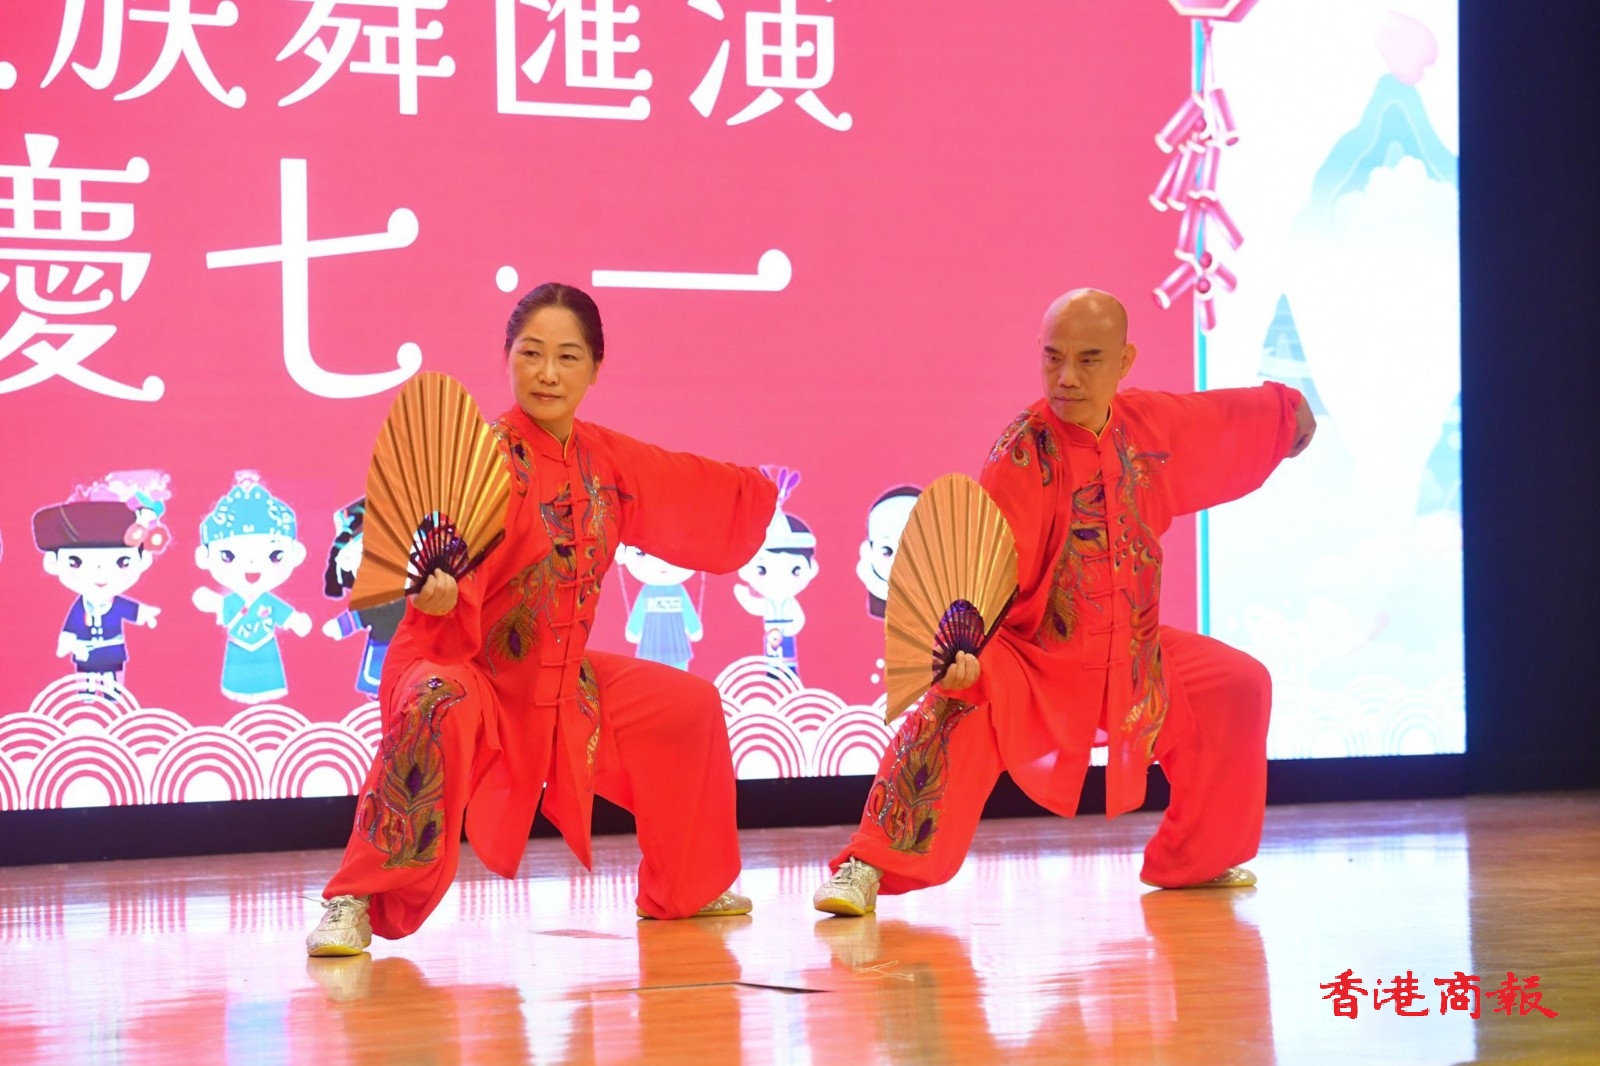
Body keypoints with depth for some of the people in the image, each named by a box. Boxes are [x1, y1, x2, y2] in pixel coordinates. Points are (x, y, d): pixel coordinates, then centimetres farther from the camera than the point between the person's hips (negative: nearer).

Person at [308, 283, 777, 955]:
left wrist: (757, 493, 37)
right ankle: (354, 904, -32)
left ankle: (683, 888, 32)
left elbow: (692, 491, 23)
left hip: (564, 683, 8)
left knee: (690, 705, 14)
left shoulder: (608, 462, 3)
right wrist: (437, 594, -53)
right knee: (437, 709, -40)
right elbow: (452, 568, -31)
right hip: (467, 669, -8)